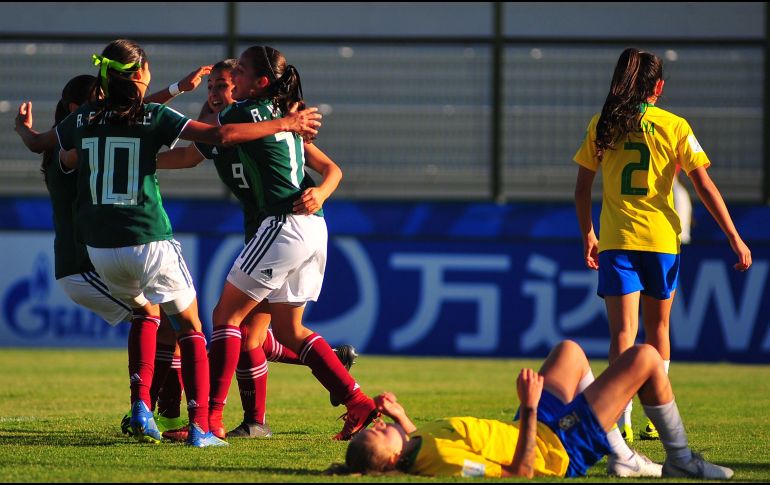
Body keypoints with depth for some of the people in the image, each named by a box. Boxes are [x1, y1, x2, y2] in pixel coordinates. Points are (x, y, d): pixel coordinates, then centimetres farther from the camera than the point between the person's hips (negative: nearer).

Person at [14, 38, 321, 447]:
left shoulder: (85, 118, 5)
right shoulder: (154, 117, -7)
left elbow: (37, 144, 23)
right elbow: (220, 136, -15)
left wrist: (22, 126, 48)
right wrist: (285, 124, -6)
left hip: (100, 248, 4)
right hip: (149, 242, -4)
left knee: (145, 313, 29)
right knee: (190, 329, 9)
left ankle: (140, 404, 9)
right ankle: (200, 427, -4)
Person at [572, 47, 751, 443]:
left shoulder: (601, 125, 3)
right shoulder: (674, 126, 0)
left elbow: (582, 189, 7)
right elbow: (704, 186, -3)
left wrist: (588, 236, 20)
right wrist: (734, 237, 0)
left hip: (616, 242, 0)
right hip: (661, 239, 0)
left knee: (623, 331, -5)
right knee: (657, 329, 17)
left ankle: (621, 421, -21)